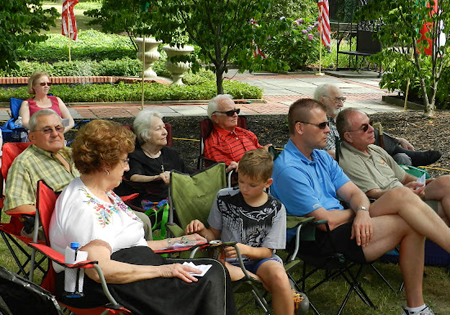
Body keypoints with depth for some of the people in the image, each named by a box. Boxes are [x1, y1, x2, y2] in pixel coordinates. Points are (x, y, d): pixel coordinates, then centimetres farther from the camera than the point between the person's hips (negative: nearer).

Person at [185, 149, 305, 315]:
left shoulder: (275, 210, -3)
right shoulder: (224, 198, 0)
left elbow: (267, 251, -3)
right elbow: (214, 235, 10)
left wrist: (246, 250, -23)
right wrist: (202, 230, -13)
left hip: (258, 258, -1)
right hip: (229, 261, 2)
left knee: (279, 276, -37)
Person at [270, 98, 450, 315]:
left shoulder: (322, 157, 13)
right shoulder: (288, 170, -18)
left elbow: (354, 193, 8)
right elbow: (326, 221, -19)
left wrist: (363, 211, -16)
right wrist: (356, 211, 0)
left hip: (346, 224, 9)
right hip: (319, 240, -9)